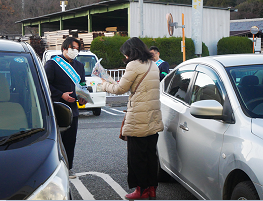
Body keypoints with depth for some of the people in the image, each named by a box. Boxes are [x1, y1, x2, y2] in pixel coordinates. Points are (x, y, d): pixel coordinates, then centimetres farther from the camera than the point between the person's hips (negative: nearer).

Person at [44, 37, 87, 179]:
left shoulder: (79, 66, 18)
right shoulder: (52, 64, -2)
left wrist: (82, 97, 3)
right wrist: (61, 95, -17)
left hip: (72, 109, 6)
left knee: (70, 140, 7)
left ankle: (67, 168, 17)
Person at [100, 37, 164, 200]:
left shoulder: (134, 65, -11)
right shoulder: (153, 65, 14)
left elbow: (120, 89, -7)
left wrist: (105, 84, 12)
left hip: (138, 119, -8)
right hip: (154, 118, 8)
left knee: (137, 156, 2)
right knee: (151, 154, 14)